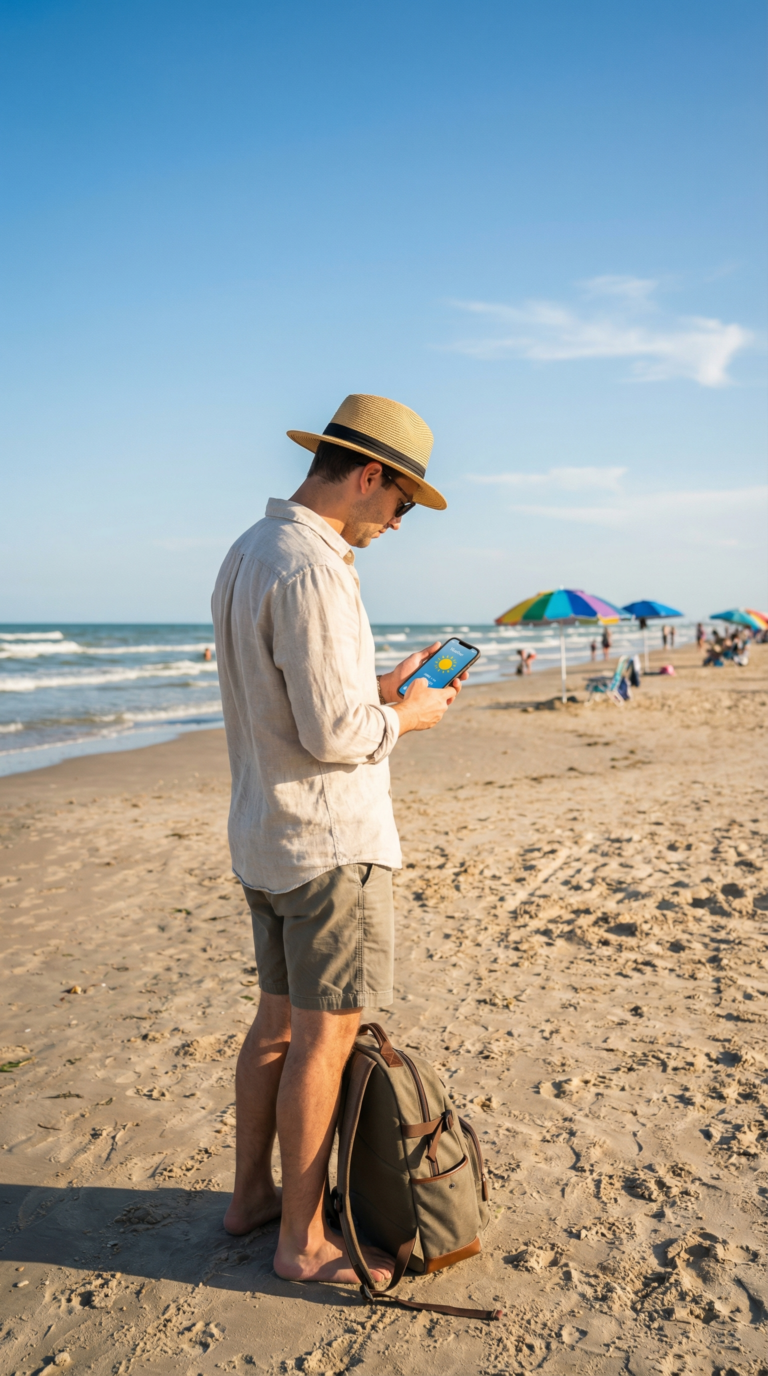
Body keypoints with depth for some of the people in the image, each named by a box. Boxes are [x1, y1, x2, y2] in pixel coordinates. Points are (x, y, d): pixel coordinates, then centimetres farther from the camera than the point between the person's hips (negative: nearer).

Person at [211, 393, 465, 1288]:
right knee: (325, 1037, 3)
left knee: (279, 1020, 19)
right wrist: (407, 716, -5)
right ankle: (302, 1239, 17)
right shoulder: (311, 569, -21)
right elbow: (333, 734, -23)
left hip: (263, 835, 10)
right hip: (331, 840, -10)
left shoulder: (248, 551, 11)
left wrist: (377, 690, 13)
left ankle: (251, 1195, 33)